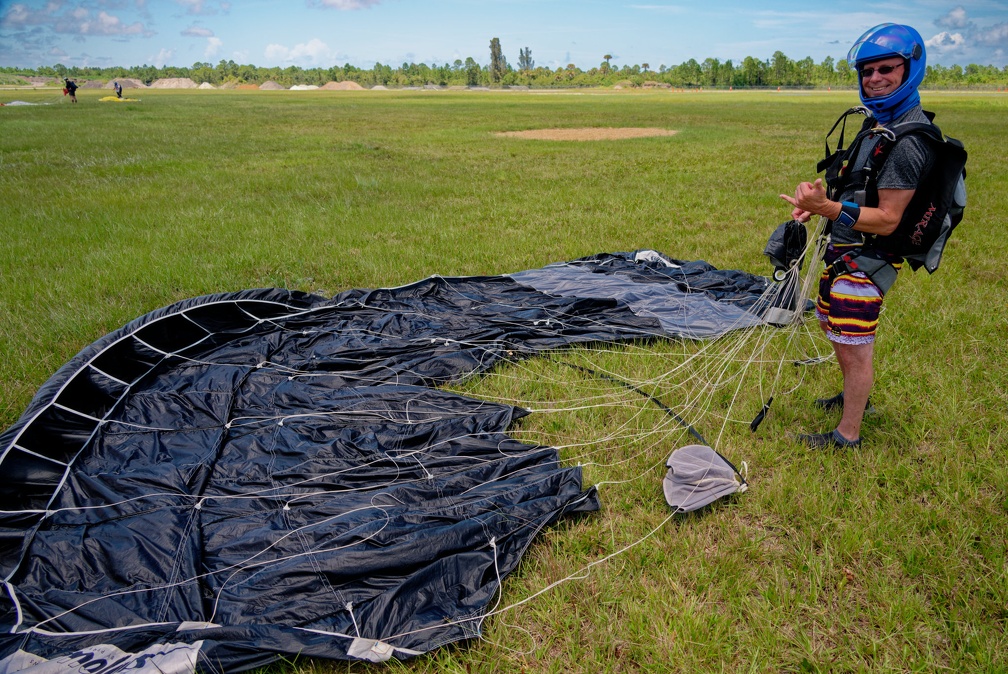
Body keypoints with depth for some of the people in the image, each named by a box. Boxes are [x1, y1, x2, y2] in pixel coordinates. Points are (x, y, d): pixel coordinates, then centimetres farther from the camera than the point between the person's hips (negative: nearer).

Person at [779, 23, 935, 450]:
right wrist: (820, 205, 4)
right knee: (831, 324, 25)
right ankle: (854, 396, 46)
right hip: (845, 248, 11)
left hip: (867, 258, -11)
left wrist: (827, 208, -35)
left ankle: (847, 435, 14)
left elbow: (887, 220, -25)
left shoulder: (908, 139, -22)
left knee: (854, 347, -1)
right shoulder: (881, 122, 10)